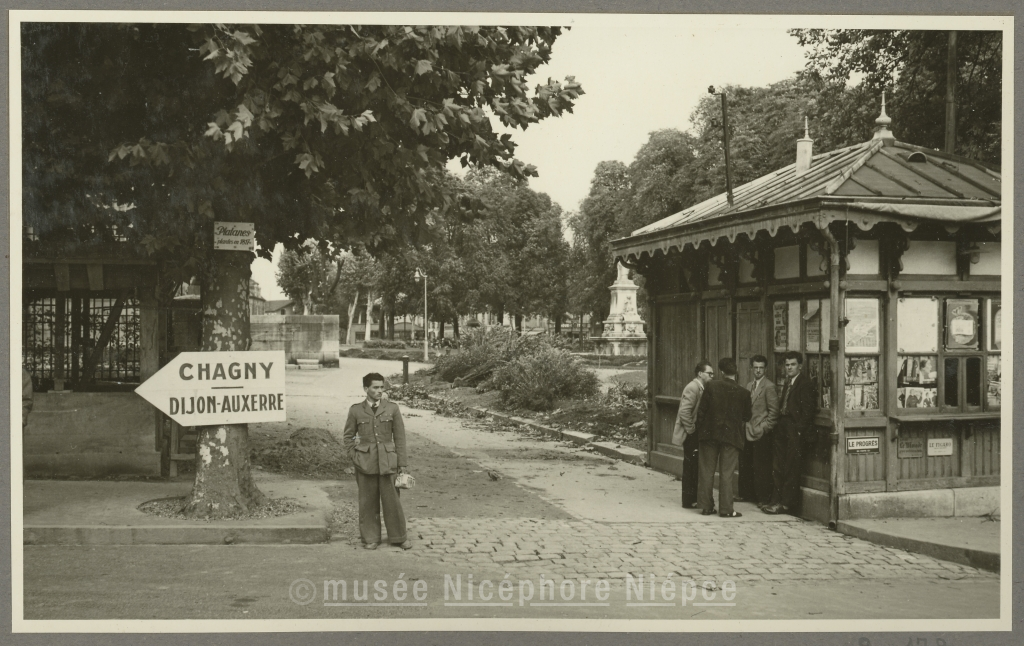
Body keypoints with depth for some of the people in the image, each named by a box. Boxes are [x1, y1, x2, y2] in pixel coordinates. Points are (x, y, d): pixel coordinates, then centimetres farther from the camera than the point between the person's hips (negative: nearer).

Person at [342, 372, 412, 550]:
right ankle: (370, 538, 18)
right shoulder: (356, 410, 2)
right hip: (365, 463, 0)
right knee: (368, 502, 6)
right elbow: (348, 436, 12)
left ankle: (398, 537, 14)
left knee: (392, 500, 1)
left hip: (388, 462, 0)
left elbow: (400, 437, 4)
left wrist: (402, 463, 2)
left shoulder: (392, 408, 2)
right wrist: (353, 456, 0)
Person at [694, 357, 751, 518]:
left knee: (707, 472, 9)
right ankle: (726, 509, 4)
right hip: (732, 436, 0)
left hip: (710, 434, 1)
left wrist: (700, 430, 4)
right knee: (726, 474, 3)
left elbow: (701, 410, -6)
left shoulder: (711, 386, -8)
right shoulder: (743, 393, -6)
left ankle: (706, 506, 13)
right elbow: (747, 417, 4)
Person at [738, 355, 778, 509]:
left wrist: (763, 428, -13)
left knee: (761, 468, -3)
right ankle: (747, 495, 21)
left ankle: (764, 499, 5)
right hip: (748, 432, 7)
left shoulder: (769, 386, -7)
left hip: (761, 434, -7)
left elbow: (773, 411, -10)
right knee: (745, 465, 9)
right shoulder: (749, 385, 15)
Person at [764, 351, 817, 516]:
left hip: (794, 429, -8)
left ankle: (787, 503, 3)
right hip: (782, 428, 8)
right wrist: (779, 425, 6)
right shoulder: (788, 383, 18)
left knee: (791, 467, -2)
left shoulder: (805, 383, -8)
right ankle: (776, 500, 14)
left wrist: (799, 430, -17)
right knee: (778, 465, 9)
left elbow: (807, 410, -13)